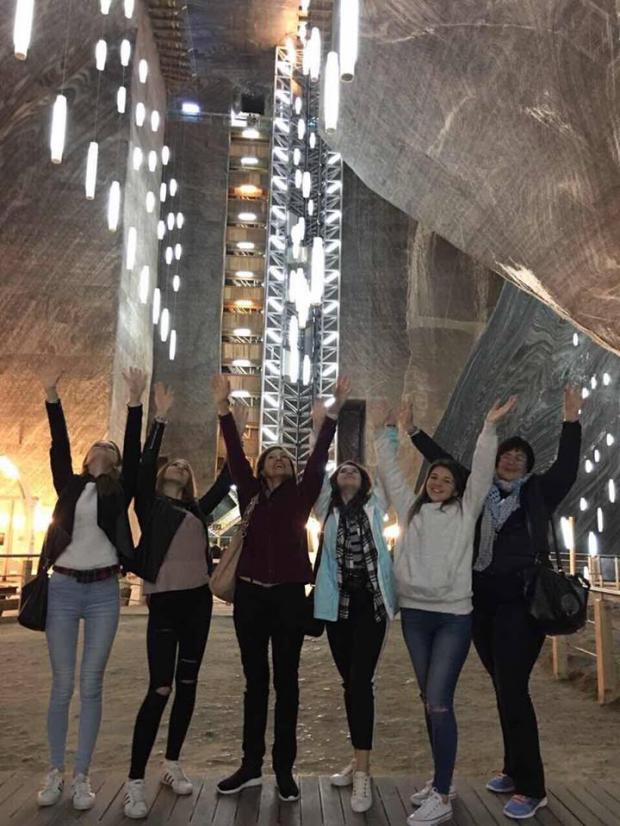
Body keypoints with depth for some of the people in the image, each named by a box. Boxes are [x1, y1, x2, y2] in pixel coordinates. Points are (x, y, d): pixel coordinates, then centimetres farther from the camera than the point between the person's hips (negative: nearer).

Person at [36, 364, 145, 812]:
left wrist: (135, 403, -15)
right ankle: (56, 772, 19)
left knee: (91, 685, 3)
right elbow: (59, 446, -1)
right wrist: (52, 396, -10)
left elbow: (134, 452, -6)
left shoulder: (120, 490, 5)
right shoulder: (70, 484, 9)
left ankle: (82, 776, 14)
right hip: (63, 589, 1)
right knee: (62, 684, 5)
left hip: (104, 592, 0)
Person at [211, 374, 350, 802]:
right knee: (255, 680, 12)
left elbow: (318, 458, -3)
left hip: (289, 595, -1)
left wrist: (334, 411, -10)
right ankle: (251, 765, 23)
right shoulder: (250, 493, 9)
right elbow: (235, 453, 1)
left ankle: (284, 768, 17)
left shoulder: (301, 496, 6)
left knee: (286, 681, 7)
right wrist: (224, 407, -7)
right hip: (250, 593, 2)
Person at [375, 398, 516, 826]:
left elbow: (482, 470, -5)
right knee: (430, 702, 13)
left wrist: (490, 427, -10)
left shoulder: (466, 510, 3)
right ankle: (442, 780, 27)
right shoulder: (411, 508, 11)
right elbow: (390, 471, 13)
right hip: (414, 613, 4)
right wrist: (388, 431, 14)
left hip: (454, 616, -4)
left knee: (439, 702, -9)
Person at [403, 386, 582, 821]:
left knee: (513, 690, -7)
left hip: (521, 600, -4)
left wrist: (572, 420, -20)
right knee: (504, 689, 14)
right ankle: (515, 771, 28)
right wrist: (413, 431, 16)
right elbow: (444, 462, 16)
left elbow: (567, 468, -11)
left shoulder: (538, 492, 4)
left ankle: (532, 788, 5)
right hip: (482, 601, 5)